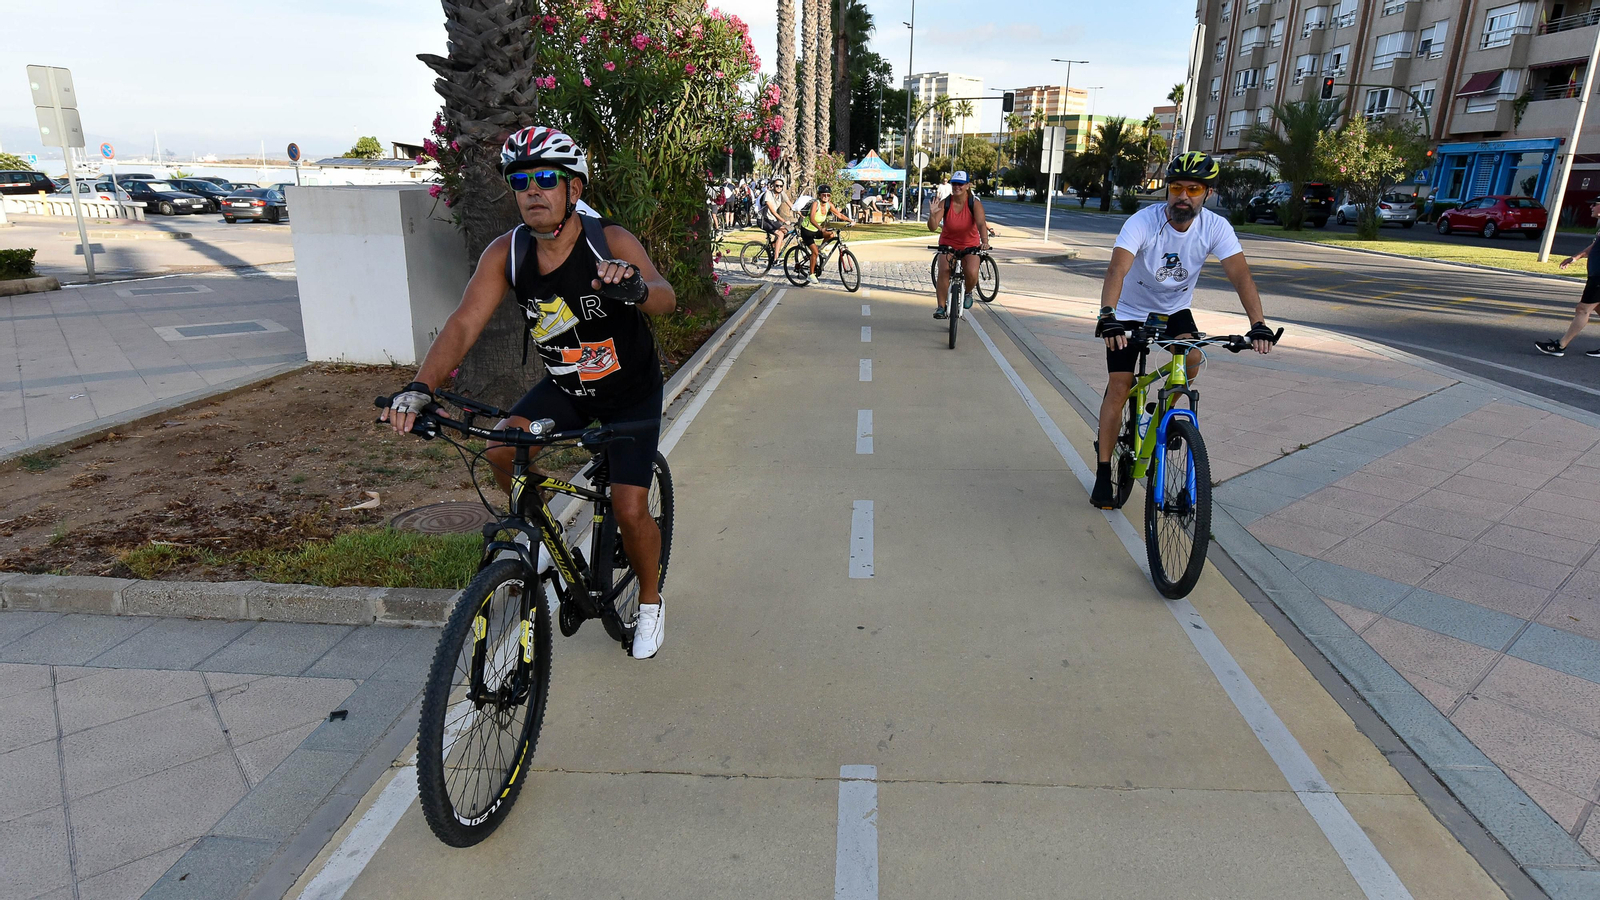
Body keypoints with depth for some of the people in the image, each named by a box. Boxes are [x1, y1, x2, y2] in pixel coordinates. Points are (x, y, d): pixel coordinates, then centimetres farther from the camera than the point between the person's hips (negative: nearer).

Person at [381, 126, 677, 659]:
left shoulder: (611, 243, -24)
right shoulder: (506, 253, -14)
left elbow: (666, 298, -39)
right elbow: (463, 325, -21)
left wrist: (636, 287, -63)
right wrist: (420, 388, -36)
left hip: (631, 390, -3)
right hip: (565, 385, 4)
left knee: (629, 509, -10)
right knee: (501, 450, -20)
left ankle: (650, 600, 19)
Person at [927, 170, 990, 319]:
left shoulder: (975, 203, -14)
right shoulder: (944, 203, -13)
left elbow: (981, 224, -27)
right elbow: (933, 227, -20)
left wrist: (985, 242, -45)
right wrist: (932, 215, -41)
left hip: (970, 245, -1)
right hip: (948, 244, 1)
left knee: (971, 273, -24)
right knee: (944, 271, -23)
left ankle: (968, 292, 11)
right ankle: (941, 307, -13)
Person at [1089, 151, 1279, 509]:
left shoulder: (1215, 227, -17)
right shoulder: (1142, 222, -26)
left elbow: (1240, 274, -25)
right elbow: (1117, 269, -41)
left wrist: (1258, 324, -39)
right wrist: (1107, 315, -58)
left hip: (1175, 309, 3)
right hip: (1130, 311, -2)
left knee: (1191, 358, -27)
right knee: (1119, 387, -8)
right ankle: (1103, 473, 2)